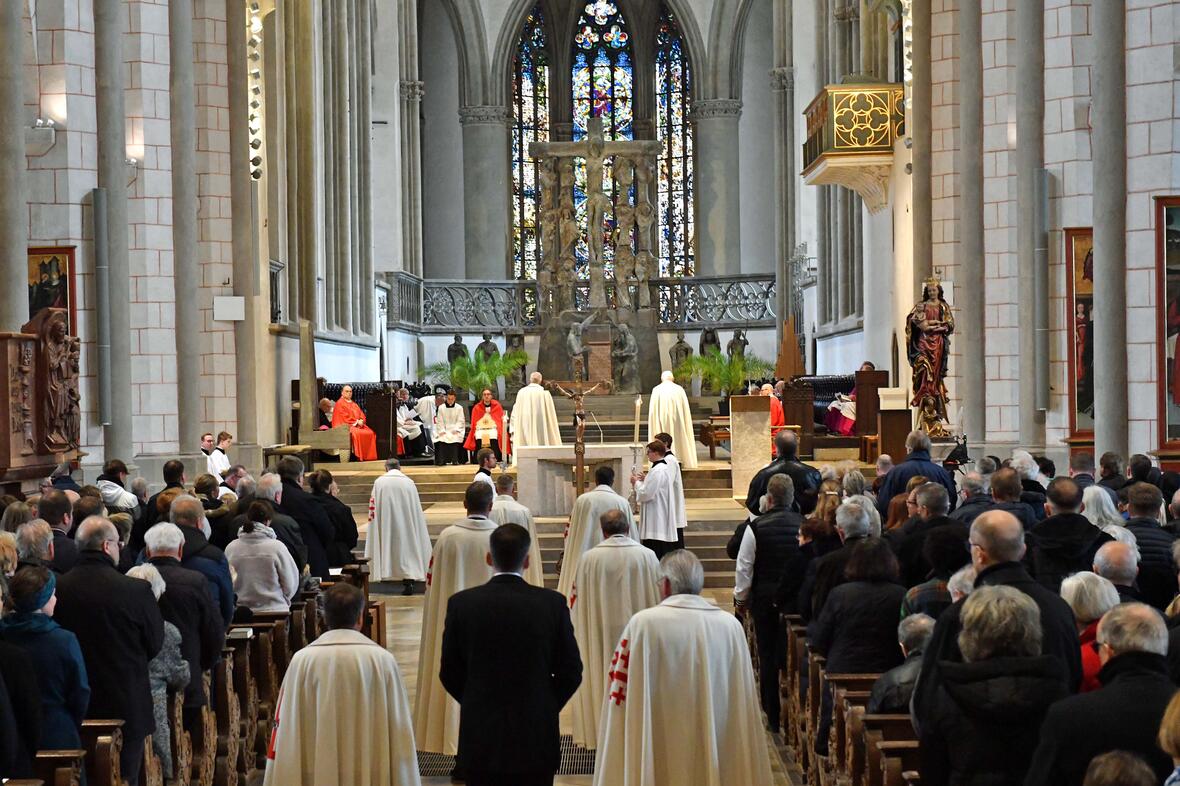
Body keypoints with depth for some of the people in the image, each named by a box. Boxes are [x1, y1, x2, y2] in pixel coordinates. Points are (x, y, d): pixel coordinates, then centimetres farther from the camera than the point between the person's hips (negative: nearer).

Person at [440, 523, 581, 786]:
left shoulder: (461, 604, -7)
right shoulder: (552, 603, -8)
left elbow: (449, 673, 0)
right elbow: (571, 672, -2)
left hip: (480, 737, 0)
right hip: (537, 737, 0)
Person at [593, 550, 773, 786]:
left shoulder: (643, 624, -12)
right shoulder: (731, 625, -4)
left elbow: (620, 696, -8)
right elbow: (742, 706, 2)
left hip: (657, 759, -2)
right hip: (719, 754, 2)